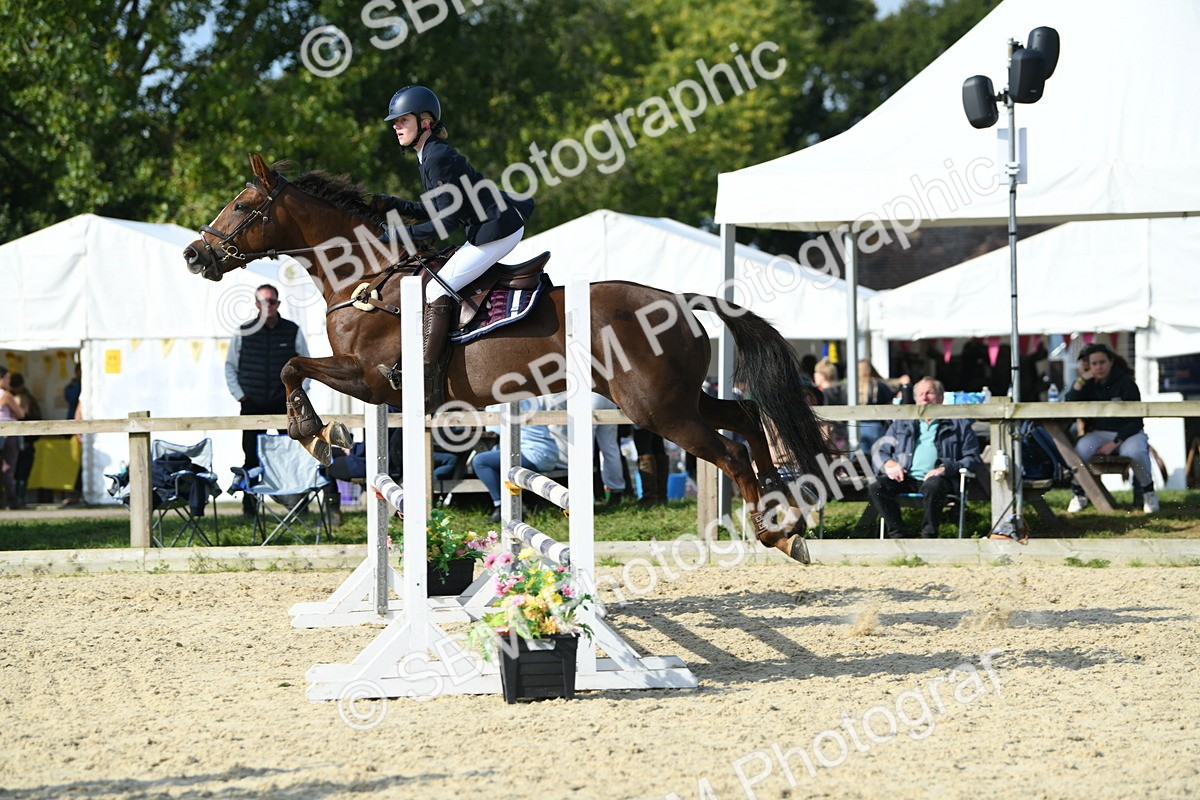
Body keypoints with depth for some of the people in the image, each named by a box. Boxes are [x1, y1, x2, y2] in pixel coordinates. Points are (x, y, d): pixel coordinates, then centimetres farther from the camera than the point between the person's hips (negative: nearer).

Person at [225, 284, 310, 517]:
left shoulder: (293, 332, 4)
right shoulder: (243, 333, 4)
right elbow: (230, 366, 11)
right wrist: (239, 395, 2)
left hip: (285, 403, 0)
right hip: (252, 405, 0)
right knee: (252, 457, -1)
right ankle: (249, 504, 5)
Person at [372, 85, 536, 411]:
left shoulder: (438, 159, -18)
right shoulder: (431, 155, 14)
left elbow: (448, 221, -20)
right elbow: (436, 211, 20)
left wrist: (405, 235, -15)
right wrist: (392, 205, 14)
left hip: (498, 230, -11)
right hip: (487, 229, 11)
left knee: (437, 292, -13)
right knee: (440, 286, 14)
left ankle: (426, 381, -16)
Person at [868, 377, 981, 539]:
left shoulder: (958, 425, 17)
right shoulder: (901, 424, 27)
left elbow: (972, 459, 9)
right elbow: (882, 451, 24)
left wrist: (946, 468, -9)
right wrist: (889, 463, -1)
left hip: (935, 478, -3)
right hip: (905, 477, 3)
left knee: (933, 485, -40)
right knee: (876, 486, -28)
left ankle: (929, 536, -25)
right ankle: (897, 535, -21)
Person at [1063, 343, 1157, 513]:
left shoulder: (1125, 383, -7)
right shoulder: (1088, 384, 4)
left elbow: (1135, 421, -9)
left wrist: (1114, 443, -19)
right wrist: (1081, 380, -14)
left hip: (1127, 433, -3)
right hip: (1098, 433, 3)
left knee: (1134, 451, -37)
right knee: (1081, 448, -31)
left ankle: (1149, 492, -13)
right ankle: (1079, 494, -11)